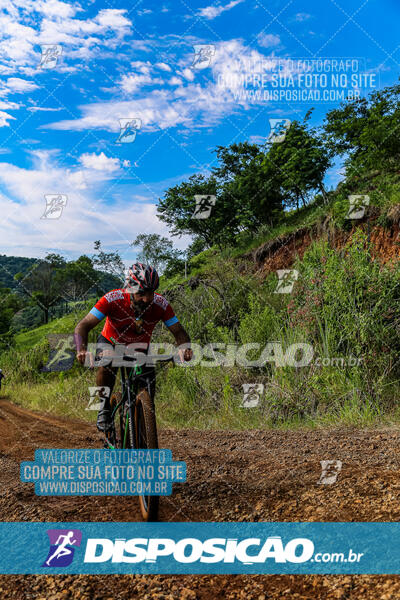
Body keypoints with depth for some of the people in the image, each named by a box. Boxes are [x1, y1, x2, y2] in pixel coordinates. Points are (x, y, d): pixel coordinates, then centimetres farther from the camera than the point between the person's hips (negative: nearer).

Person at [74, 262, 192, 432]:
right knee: (106, 365, -34)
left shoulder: (160, 304, -28)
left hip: (139, 349, 2)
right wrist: (81, 350, -54)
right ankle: (104, 407, -9)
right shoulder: (113, 299, -33)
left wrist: (184, 348, -46)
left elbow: (179, 332, -22)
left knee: (150, 380, -19)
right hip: (111, 342, -2)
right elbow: (82, 326, -34)